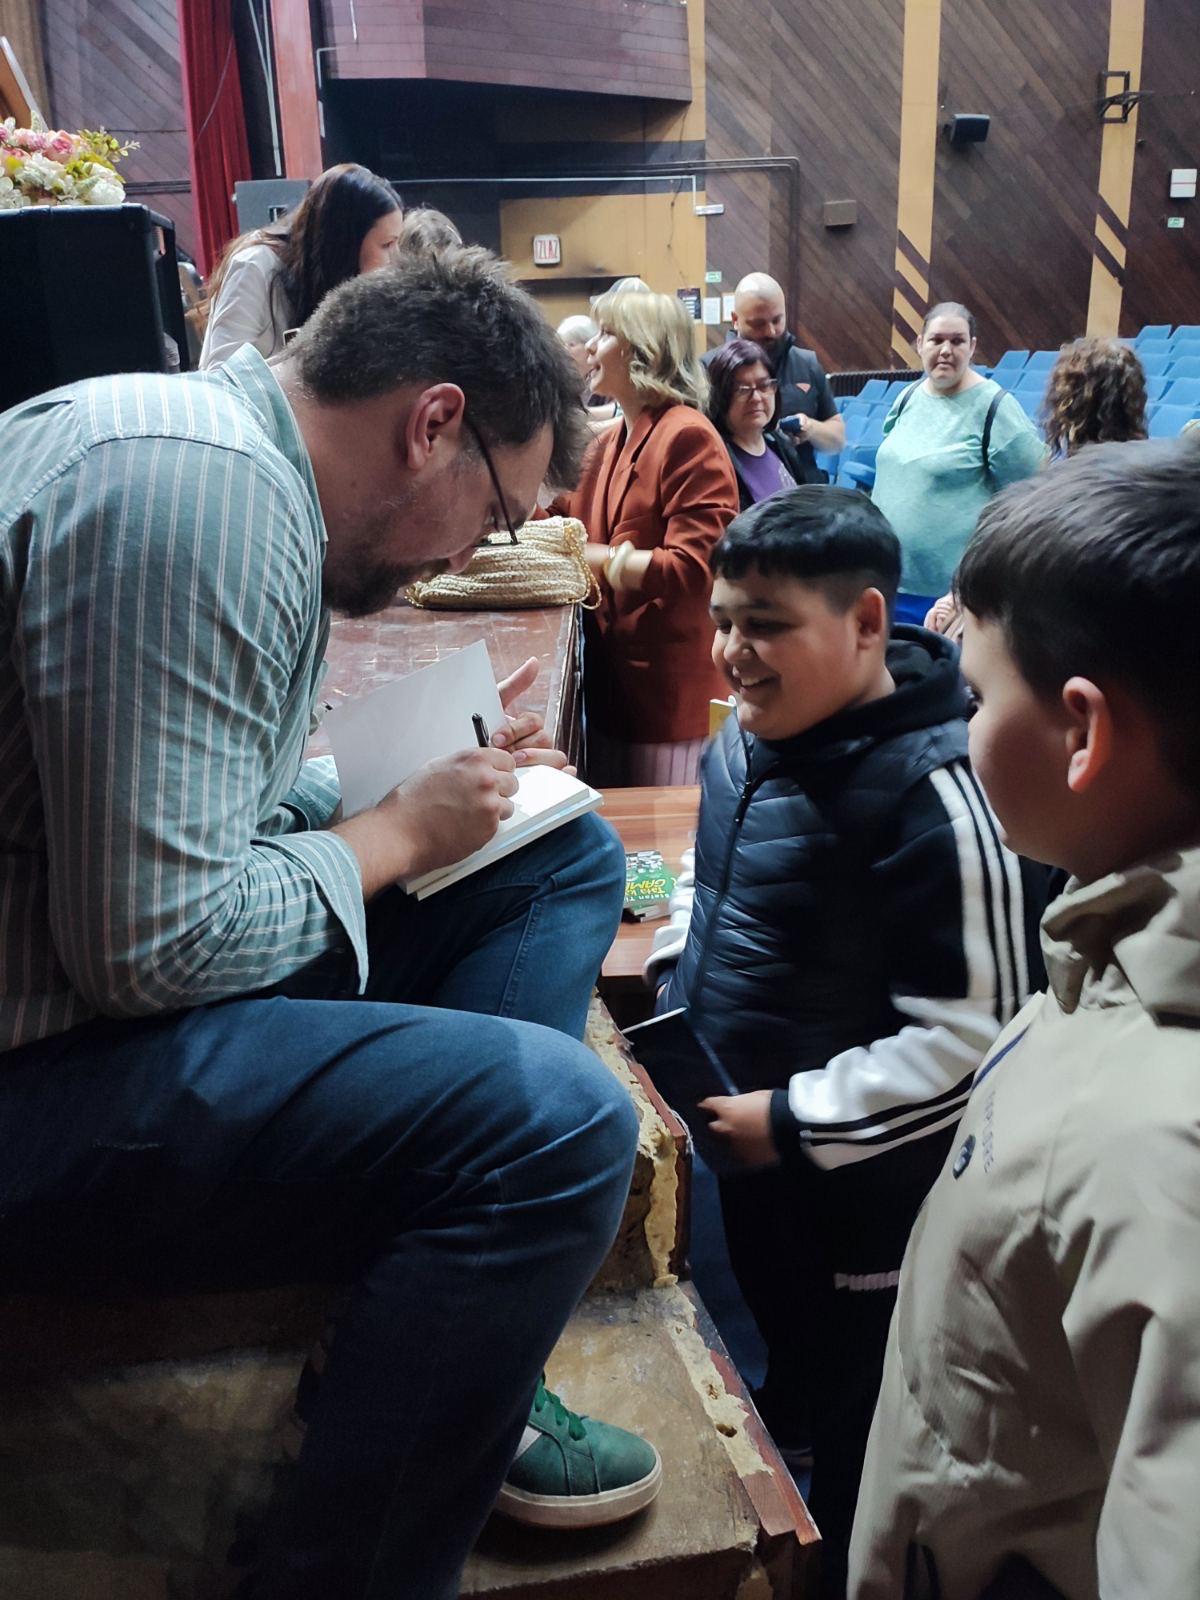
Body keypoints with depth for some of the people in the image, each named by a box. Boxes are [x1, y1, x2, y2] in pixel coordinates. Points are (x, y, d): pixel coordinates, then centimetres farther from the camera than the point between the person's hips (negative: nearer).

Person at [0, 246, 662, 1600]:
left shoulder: (242, 467, 11)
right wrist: (400, 831, -10)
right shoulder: (199, 481, -22)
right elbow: (151, 945, -25)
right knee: (554, 1114, -28)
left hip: (119, 967, 11)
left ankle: (456, 1376, 5)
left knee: (568, 861, 8)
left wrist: (448, 773, 7)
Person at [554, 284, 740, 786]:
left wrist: (592, 557, -21)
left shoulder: (688, 437, -14)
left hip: (668, 685, -8)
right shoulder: (612, 443, 13)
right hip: (612, 674, 8)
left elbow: (691, 568, -22)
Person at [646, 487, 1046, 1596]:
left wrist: (795, 1120, -22)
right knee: (784, 1368, 30)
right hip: (746, 1147, 8)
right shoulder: (751, 736, -1)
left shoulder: (935, 788, -26)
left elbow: (975, 1038, -25)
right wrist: (675, 981, 4)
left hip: (864, 1192, -8)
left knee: (854, 1423, 14)